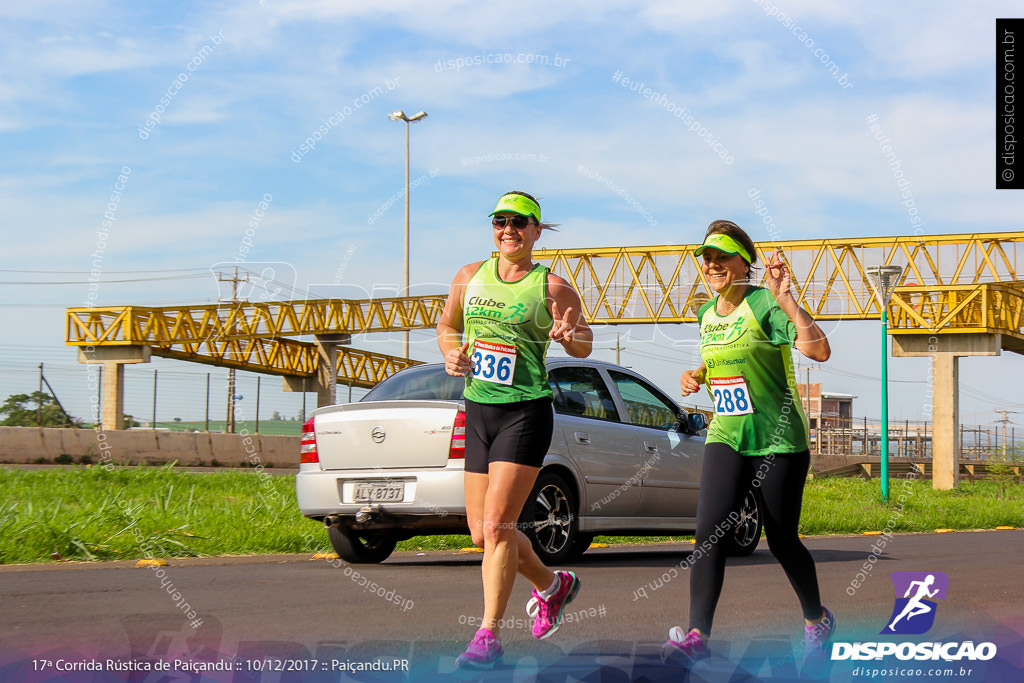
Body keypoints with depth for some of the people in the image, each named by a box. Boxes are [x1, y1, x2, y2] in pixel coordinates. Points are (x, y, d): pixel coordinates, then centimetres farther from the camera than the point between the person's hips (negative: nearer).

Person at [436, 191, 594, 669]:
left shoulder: (552, 288, -3)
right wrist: (451, 353, 1)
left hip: (526, 411, -6)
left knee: (497, 524, -15)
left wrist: (569, 336, -17)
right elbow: (446, 325, 23)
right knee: (482, 532, 10)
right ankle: (552, 585, 36)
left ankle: (489, 635, -8)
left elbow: (583, 346, 6)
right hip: (478, 410, 6)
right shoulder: (469, 277, 9)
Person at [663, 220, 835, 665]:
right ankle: (698, 634, -16)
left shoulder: (765, 304, -13)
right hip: (726, 437, 5)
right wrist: (697, 376, 8)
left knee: (781, 541, 4)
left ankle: (816, 620, 30)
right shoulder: (707, 314, 9)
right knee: (709, 530, -14)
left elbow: (819, 351, -26)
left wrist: (786, 299, -33)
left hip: (779, 440, -5)